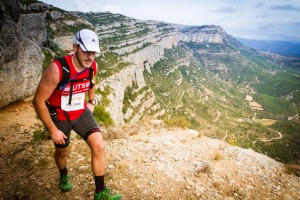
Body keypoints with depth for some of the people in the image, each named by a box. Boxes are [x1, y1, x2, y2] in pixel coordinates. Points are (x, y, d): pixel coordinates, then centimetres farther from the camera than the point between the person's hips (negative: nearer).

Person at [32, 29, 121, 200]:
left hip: (81, 112, 3)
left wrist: (92, 102, 15)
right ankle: (64, 175, 55)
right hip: (59, 116, -3)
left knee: (99, 145, -12)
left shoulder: (93, 66, -15)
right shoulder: (57, 69, -31)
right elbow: (38, 101, -23)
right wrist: (53, 130, -17)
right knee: (62, 151, 19)